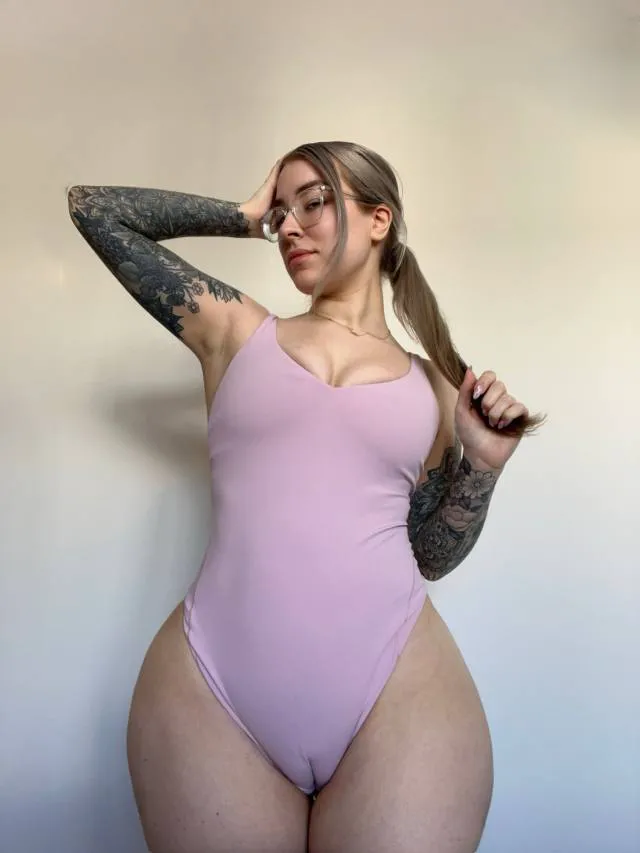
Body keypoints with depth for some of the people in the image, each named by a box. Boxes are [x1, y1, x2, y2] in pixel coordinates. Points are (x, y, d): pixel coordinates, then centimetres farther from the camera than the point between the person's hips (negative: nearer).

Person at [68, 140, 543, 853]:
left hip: (400, 697, 1)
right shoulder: (237, 331, 9)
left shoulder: (436, 387, 11)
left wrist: (481, 467, 1)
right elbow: (93, 208, 13)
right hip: (212, 694, 0)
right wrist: (246, 215, 15)